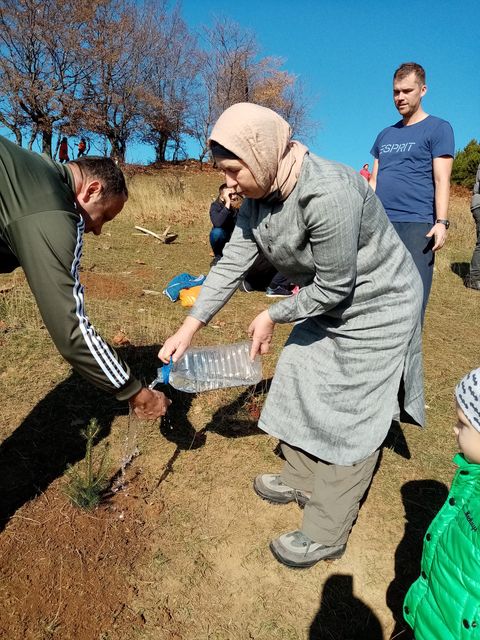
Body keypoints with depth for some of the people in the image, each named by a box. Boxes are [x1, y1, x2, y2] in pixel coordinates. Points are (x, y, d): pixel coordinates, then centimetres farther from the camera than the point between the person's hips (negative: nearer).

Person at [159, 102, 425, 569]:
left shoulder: (328, 194, -34)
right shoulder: (257, 198, -7)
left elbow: (334, 287, -27)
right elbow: (232, 265, -7)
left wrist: (272, 316, -15)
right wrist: (189, 327, -12)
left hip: (375, 308, -8)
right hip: (324, 304, 9)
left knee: (346, 422, -1)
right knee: (298, 390, 16)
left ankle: (325, 535, 18)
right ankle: (299, 480, 40)